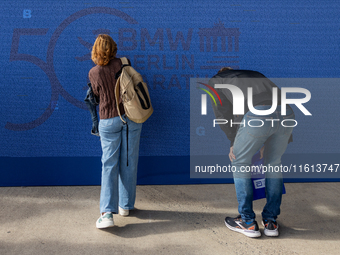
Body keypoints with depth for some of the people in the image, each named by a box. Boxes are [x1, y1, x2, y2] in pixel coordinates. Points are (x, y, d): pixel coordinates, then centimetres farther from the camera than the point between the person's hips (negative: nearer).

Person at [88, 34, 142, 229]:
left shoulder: (93, 73, -4)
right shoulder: (122, 63, -4)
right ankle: (125, 205, 22)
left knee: (109, 165, 1)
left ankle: (107, 213, -9)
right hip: (131, 116, 1)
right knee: (129, 162, 10)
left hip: (109, 120, -1)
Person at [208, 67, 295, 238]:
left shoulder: (215, 81, 28)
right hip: (285, 114, 5)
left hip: (257, 115, -5)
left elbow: (222, 113, 16)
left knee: (240, 163, 18)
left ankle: (248, 222, 22)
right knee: (273, 164, 25)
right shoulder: (256, 76, 41)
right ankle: (270, 221, 28)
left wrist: (233, 142, 25)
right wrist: (264, 143, 45)